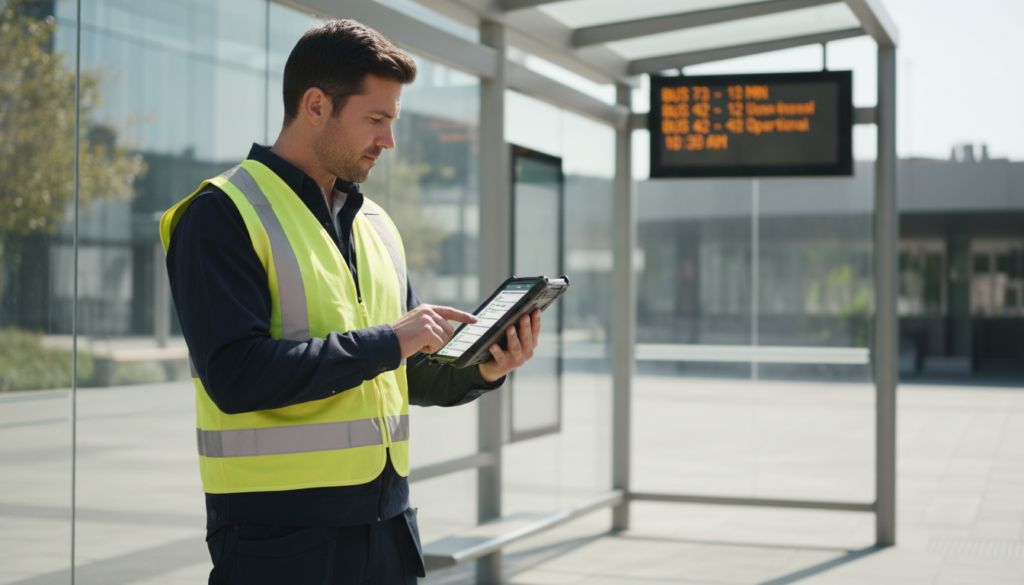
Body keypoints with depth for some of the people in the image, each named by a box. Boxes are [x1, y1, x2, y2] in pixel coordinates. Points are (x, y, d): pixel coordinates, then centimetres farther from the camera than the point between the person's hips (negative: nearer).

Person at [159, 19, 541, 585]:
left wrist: (479, 372, -1)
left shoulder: (376, 224, 15)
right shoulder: (223, 214, -9)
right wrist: (385, 342, -18)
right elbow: (235, 376, -21)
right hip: (278, 532, -7)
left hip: (388, 517, 7)